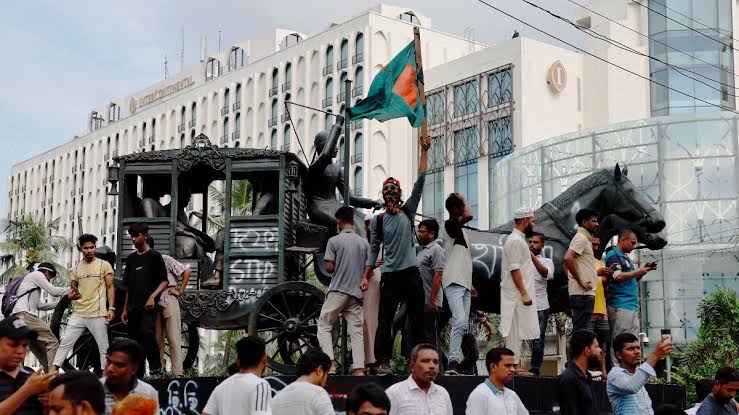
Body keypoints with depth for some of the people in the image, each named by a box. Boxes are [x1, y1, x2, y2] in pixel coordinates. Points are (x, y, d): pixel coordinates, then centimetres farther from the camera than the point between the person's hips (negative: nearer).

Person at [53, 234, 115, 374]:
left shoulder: (104, 265, 1)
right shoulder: (76, 269, 12)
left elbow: (110, 287, 0)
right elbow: (73, 287, 21)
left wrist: (111, 308, -9)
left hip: (97, 315, -4)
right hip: (78, 313, 4)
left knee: (103, 347, 1)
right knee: (65, 343, 1)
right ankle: (53, 371, 6)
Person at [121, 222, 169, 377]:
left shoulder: (154, 256, 1)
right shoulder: (131, 258, 19)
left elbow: (164, 281, -3)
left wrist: (152, 296, -19)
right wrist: (125, 309, 18)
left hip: (148, 305, -6)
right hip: (133, 306, 6)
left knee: (147, 332, -26)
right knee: (135, 340, 6)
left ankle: (155, 366, -16)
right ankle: (137, 375, 12)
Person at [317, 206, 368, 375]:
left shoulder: (334, 241, -7)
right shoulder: (364, 242, 7)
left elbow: (329, 267, -8)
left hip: (338, 291, -4)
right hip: (357, 292, 4)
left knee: (324, 325, 5)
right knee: (356, 330, 5)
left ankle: (330, 363, -10)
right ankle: (359, 368, -3)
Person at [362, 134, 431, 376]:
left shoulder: (408, 211, 7)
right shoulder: (378, 220, 5)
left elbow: (420, 181, 3)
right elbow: (374, 249, 9)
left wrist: (424, 151, -1)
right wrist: (366, 276, 4)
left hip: (411, 273, 1)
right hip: (390, 275, -1)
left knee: (418, 320, 6)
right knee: (385, 321, -3)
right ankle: (383, 362, 0)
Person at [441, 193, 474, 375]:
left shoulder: (461, 230, 22)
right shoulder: (449, 224, -7)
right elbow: (468, 216, -28)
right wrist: (464, 200, -9)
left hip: (464, 282, 10)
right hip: (453, 282, -10)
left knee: (463, 323, 6)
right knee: (459, 320, -21)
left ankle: (455, 361, 7)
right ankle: (453, 362, -23)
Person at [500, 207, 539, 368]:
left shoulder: (519, 239, 18)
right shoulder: (515, 240, -14)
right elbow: (514, 269, -21)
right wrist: (524, 294, -23)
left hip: (520, 295, 10)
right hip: (517, 294, -10)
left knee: (517, 332, 10)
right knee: (516, 331, -8)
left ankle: (514, 364, 13)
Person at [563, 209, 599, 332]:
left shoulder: (584, 238, 22)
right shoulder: (581, 238, -9)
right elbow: (568, 258, -24)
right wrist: (580, 281, -20)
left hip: (585, 293, 10)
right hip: (583, 294, -10)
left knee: (579, 330, 10)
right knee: (580, 331, -11)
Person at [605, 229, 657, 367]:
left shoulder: (625, 257, 22)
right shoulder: (613, 256, -7)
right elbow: (618, 277, -20)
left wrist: (644, 270, 11)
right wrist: (639, 271, -11)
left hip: (632, 304, 10)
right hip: (620, 305, -10)